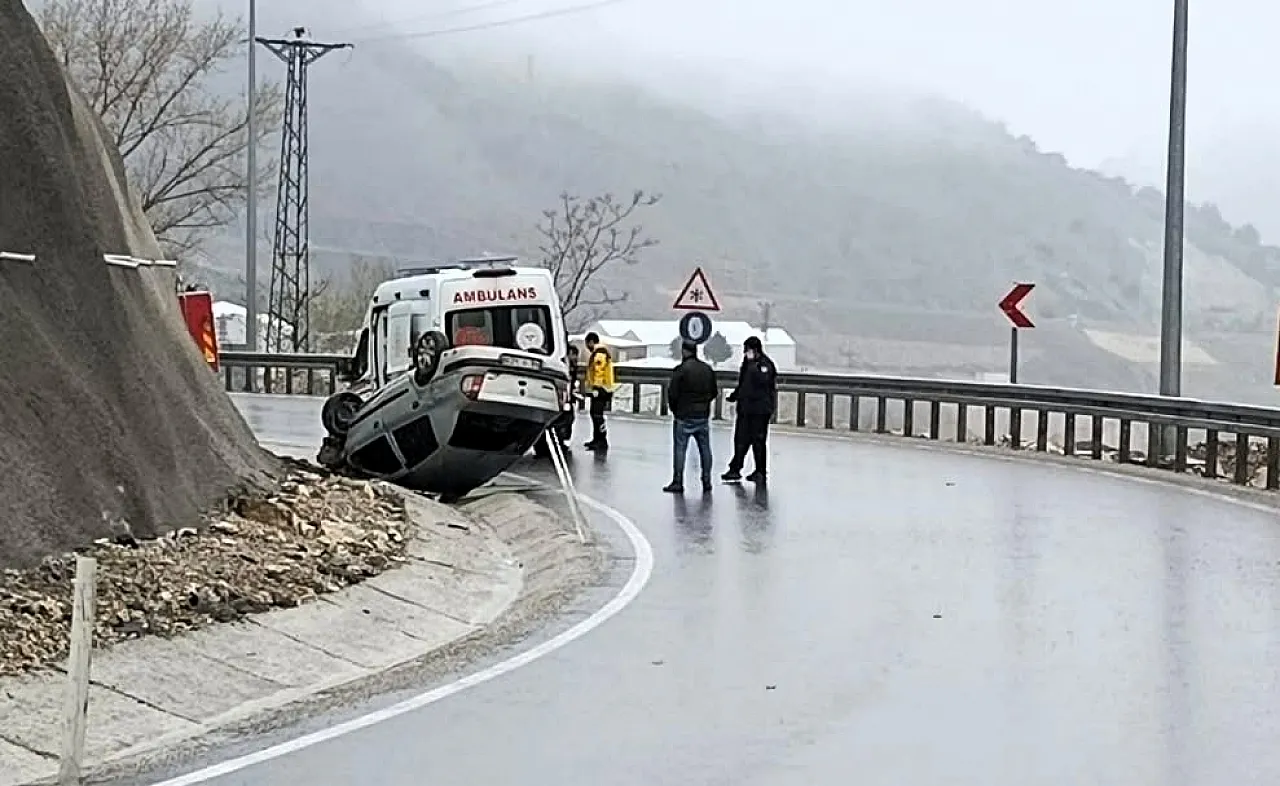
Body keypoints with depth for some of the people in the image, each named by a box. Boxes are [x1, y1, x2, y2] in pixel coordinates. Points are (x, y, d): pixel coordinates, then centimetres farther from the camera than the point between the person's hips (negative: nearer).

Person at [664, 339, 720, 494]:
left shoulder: (680, 370, -14)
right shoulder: (707, 369, 5)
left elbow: (672, 394, -12)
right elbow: (714, 392, 11)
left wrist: (674, 409, 5)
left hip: (684, 417, -5)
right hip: (703, 417, 5)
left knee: (680, 448, 0)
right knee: (705, 449, 12)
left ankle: (677, 482, -2)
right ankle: (706, 481, 16)